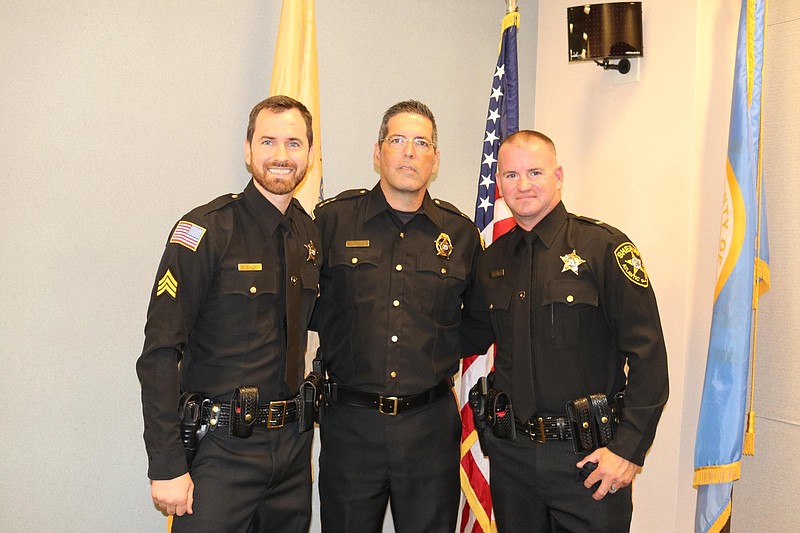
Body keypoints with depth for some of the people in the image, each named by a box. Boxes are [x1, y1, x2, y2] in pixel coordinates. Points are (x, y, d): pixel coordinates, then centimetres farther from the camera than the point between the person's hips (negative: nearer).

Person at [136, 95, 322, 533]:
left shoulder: (311, 234, 6)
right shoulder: (206, 231, -12)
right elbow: (159, 353, -14)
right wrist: (166, 464, -16)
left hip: (292, 444, 6)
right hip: (222, 450, -5)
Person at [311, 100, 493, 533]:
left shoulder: (461, 234, 4)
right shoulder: (332, 219, -2)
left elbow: (481, 325, 14)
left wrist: (440, 349, 3)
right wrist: (343, 334, -1)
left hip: (431, 426, 2)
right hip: (350, 423, -1)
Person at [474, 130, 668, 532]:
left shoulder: (603, 247, -9)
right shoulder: (491, 261, 6)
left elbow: (647, 352, -12)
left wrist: (629, 448, -15)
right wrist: (494, 421, 8)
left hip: (587, 456, -4)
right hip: (510, 453, 5)